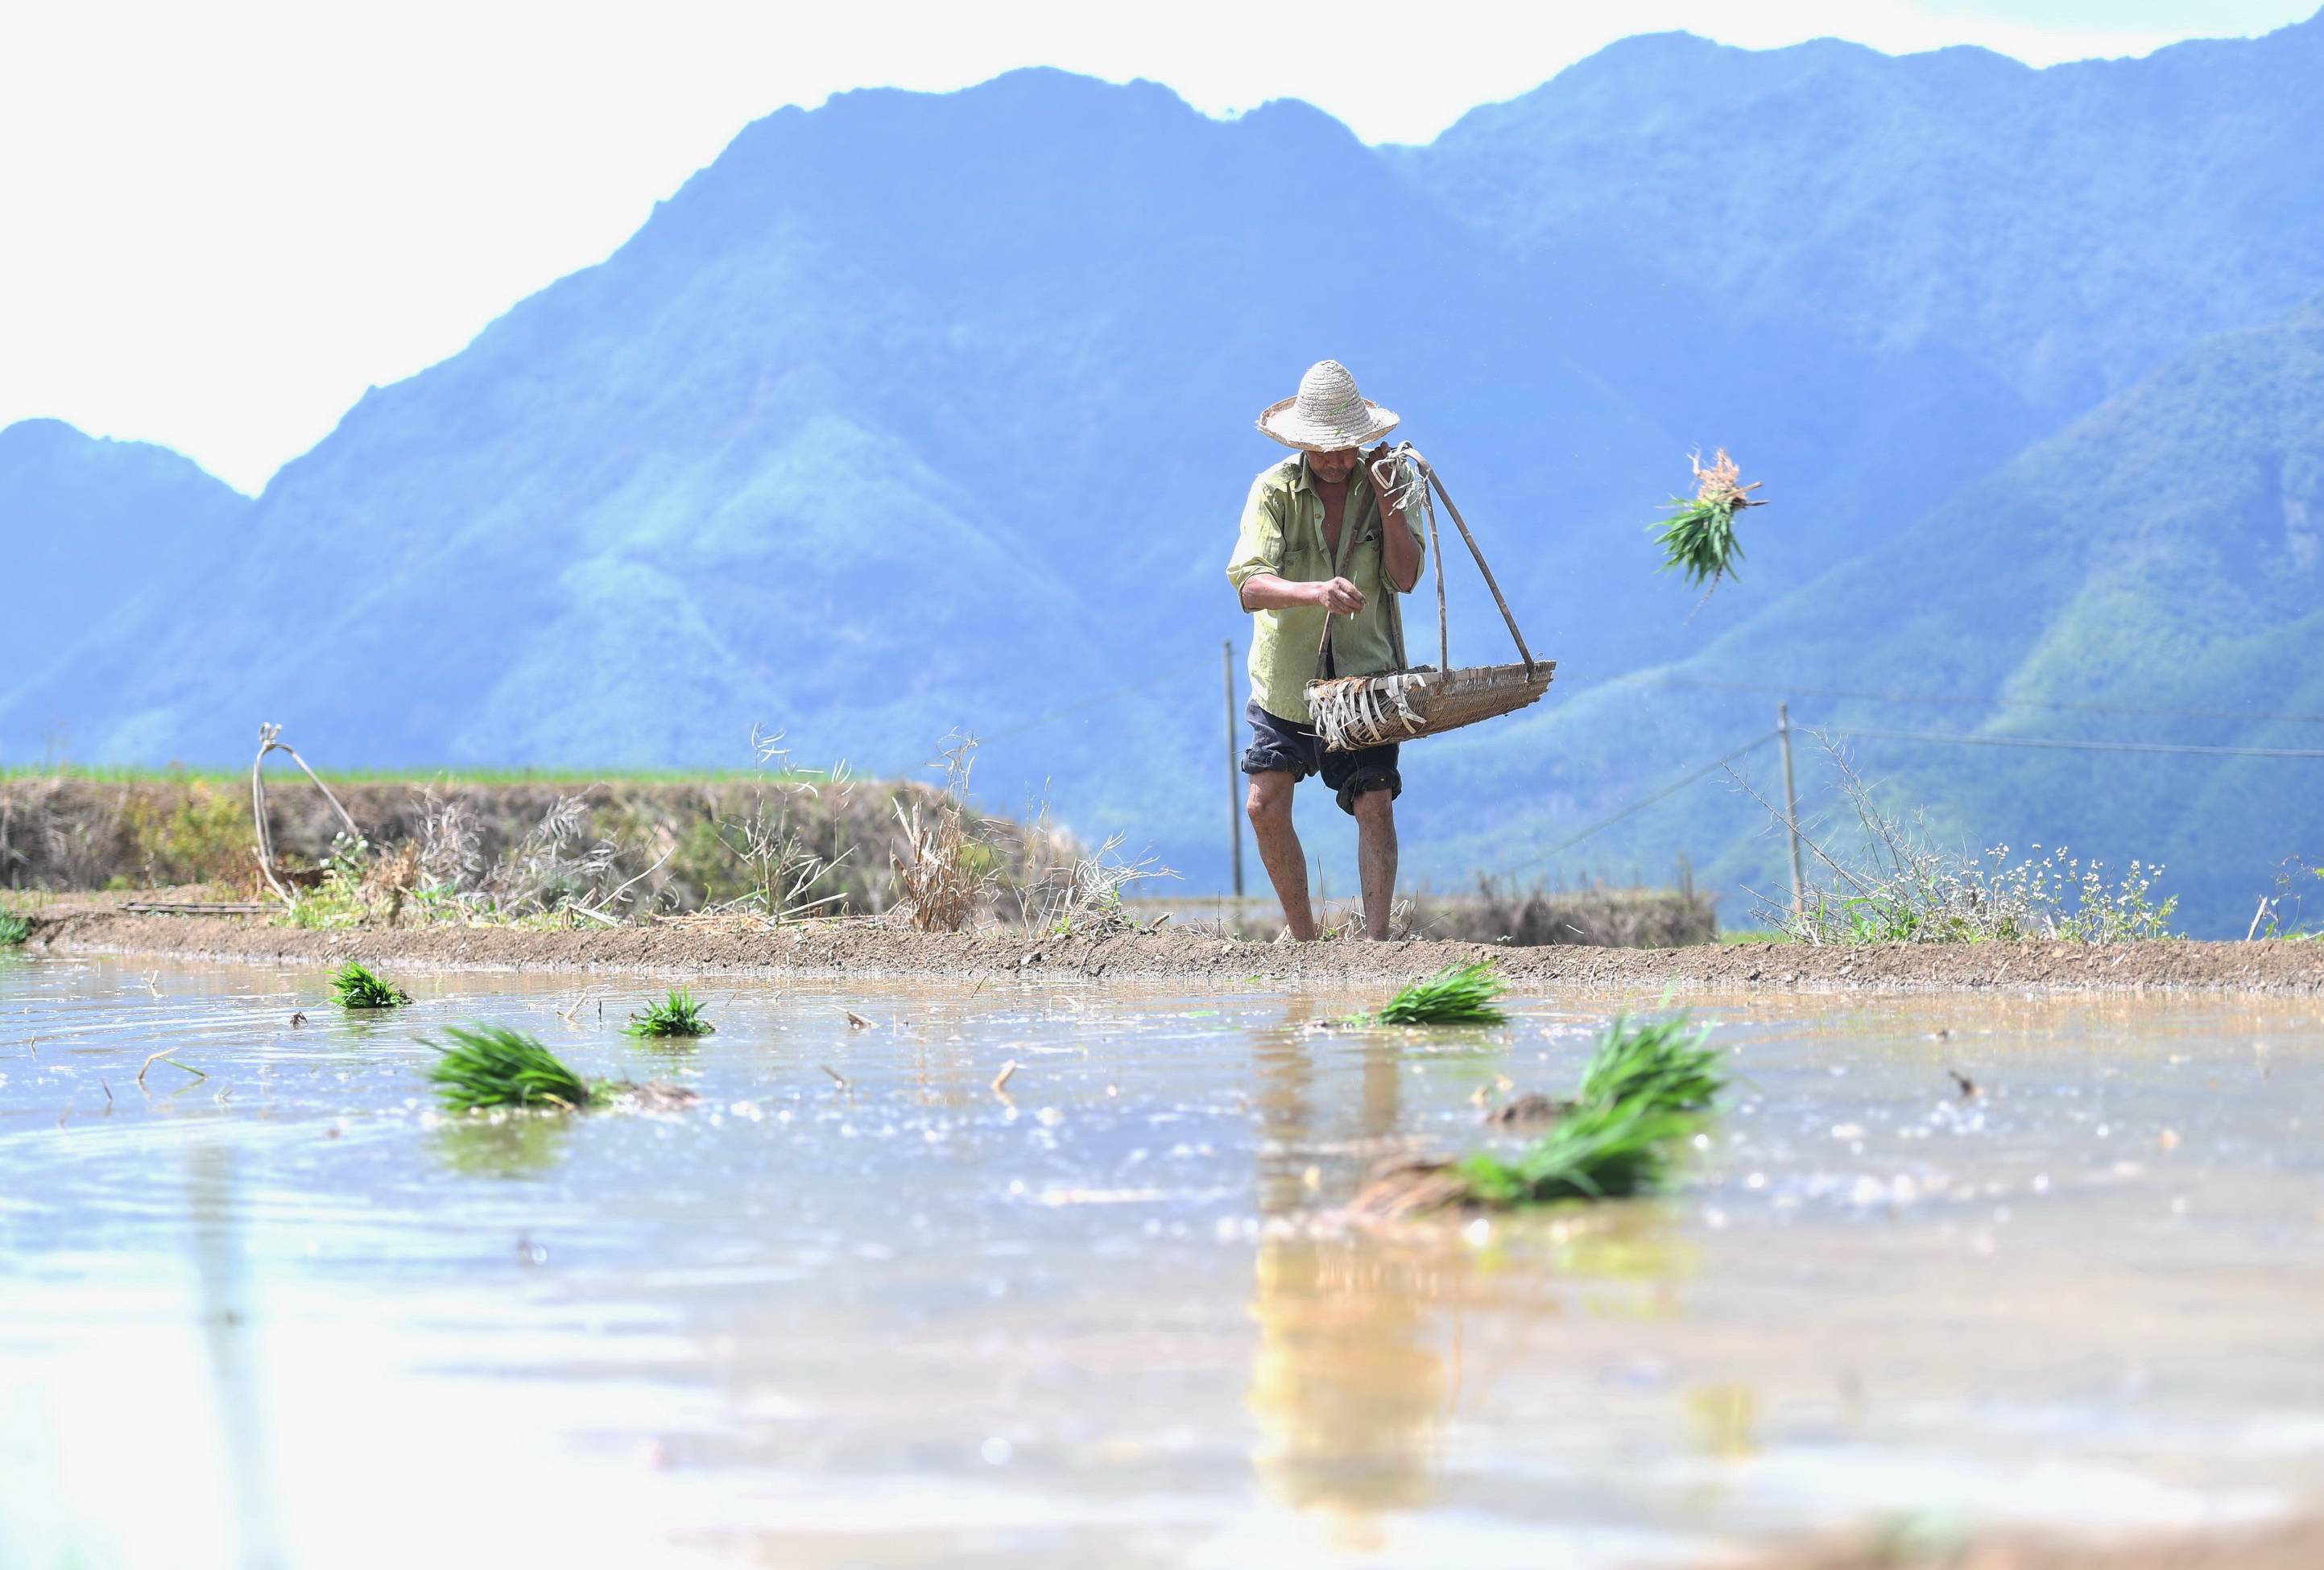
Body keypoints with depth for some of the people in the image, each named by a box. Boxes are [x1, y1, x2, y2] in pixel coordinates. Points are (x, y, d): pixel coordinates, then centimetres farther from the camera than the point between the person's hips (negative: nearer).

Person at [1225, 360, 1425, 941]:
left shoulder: (1381, 484, -2)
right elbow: (1250, 586, -21)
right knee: (1266, 805, -2)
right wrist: (1317, 592, -39)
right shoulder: (1274, 490, -9)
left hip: (1364, 676, 0)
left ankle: (1376, 936, -6)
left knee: (1375, 805, -10)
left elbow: (1405, 577, -10)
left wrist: (1387, 501, -21)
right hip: (1286, 678, 0)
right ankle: (1301, 931, 15)